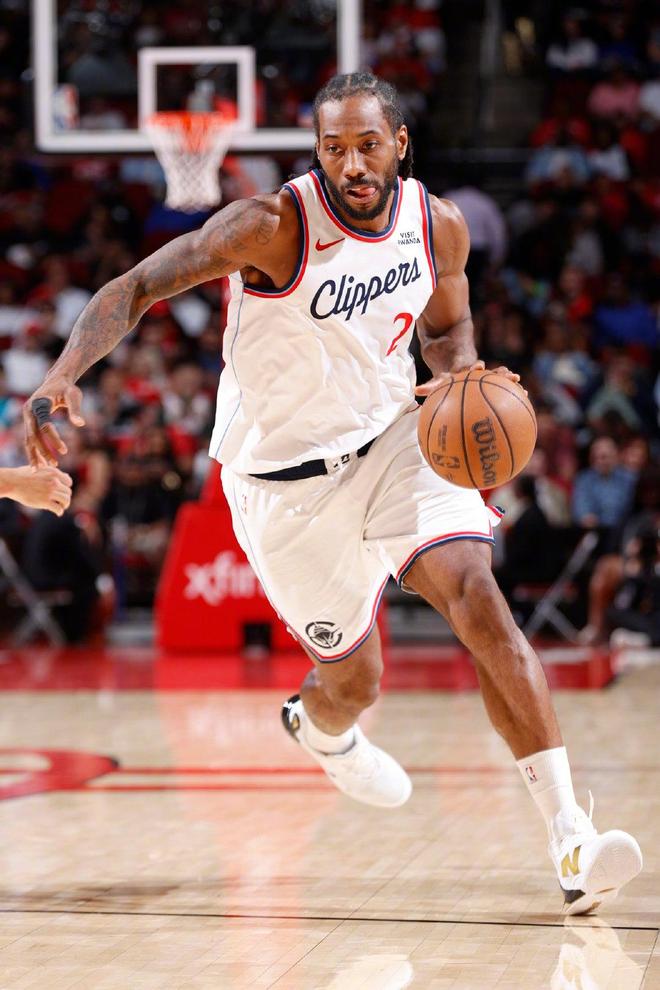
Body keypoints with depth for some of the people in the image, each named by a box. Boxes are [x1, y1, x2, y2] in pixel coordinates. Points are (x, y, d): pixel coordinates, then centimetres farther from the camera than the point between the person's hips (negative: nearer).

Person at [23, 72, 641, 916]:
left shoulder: (439, 227, -7)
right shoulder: (273, 227, -23)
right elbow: (136, 289, -24)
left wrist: (462, 378, -11)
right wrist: (63, 375, -41)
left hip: (390, 436, 3)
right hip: (286, 478, -3)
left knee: (476, 597, -20)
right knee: (354, 679, 8)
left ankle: (571, 843, -23)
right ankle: (318, 729, 51)